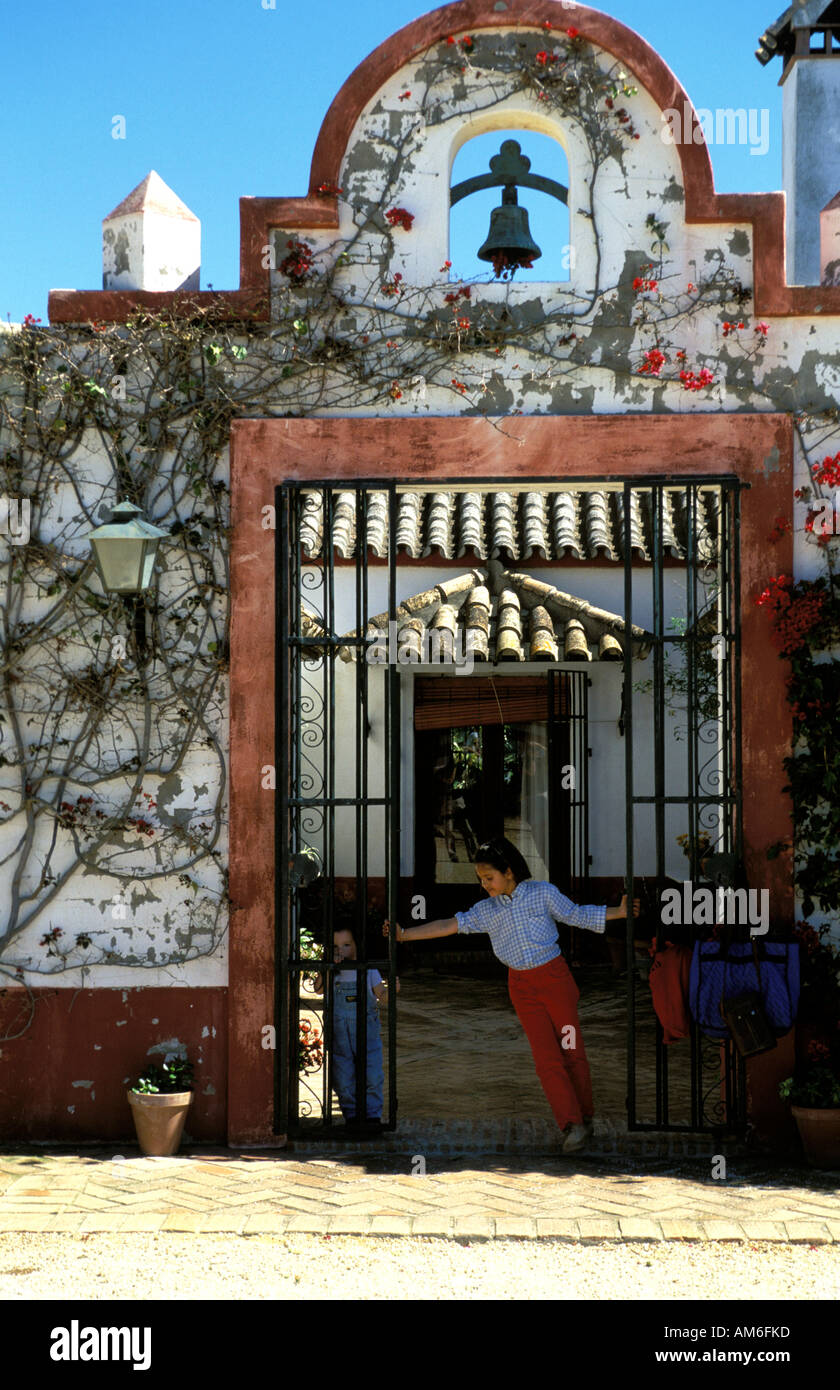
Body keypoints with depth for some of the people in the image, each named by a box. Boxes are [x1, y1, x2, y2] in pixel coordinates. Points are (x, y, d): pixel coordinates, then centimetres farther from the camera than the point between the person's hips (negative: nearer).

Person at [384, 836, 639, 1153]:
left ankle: (586, 1116, 16)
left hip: (554, 975, -2)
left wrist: (619, 912, -2)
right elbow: (450, 925, 0)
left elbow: (576, 915, 4)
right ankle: (572, 1126, -6)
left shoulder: (543, 892, -2)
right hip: (522, 986, 2)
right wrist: (404, 934, -7)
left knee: (571, 1049, 2)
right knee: (545, 1056, -6)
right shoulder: (485, 910, 4)